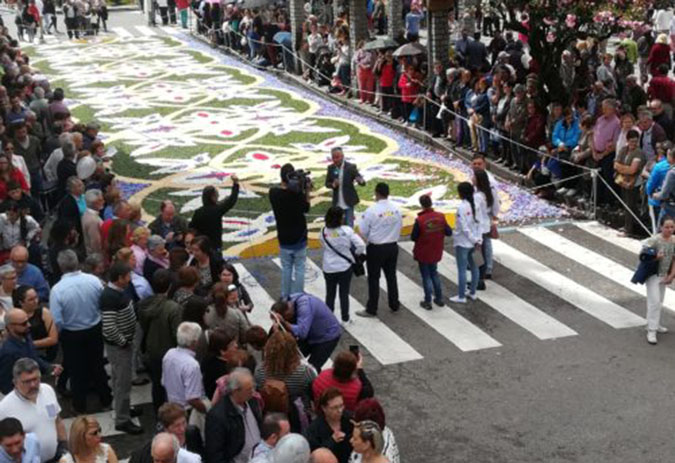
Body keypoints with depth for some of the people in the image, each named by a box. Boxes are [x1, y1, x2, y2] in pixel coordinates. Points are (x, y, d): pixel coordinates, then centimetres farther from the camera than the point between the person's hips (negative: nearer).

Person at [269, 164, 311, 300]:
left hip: (283, 238, 3)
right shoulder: (298, 194, -22)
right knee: (299, 268, 10)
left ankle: (285, 297, 23)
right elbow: (306, 208, -6)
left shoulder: (273, 192, -13)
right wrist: (307, 192, -8)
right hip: (299, 238, -3)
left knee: (286, 268, 17)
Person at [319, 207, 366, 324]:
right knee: (344, 294, 13)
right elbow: (361, 245, -19)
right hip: (345, 267, -1)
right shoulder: (346, 230, -18)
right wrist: (356, 254, 0)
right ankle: (345, 319, 21)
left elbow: (323, 246, 1)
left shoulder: (324, 232, -11)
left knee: (330, 294, 16)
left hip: (329, 268, 2)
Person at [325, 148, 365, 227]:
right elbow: (327, 184, 6)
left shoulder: (351, 167, -11)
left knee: (349, 225, -1)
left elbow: (362, 182, -14)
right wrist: (333, 184, -17)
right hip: (337, 203, 3)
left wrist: (360, 181, -39)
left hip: (349, 202, -3)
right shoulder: (330, 168, -1)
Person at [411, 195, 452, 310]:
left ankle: (427, 302, 14)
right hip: (436, 252, 4)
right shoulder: (440, 217, -11)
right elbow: (449, 232, -4)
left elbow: (413, 237, -15)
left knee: (426, 276, 9)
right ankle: (439, 299, 27)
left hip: (423, 253, -4)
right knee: (434, 274, 22)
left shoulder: (419, 220, -23)